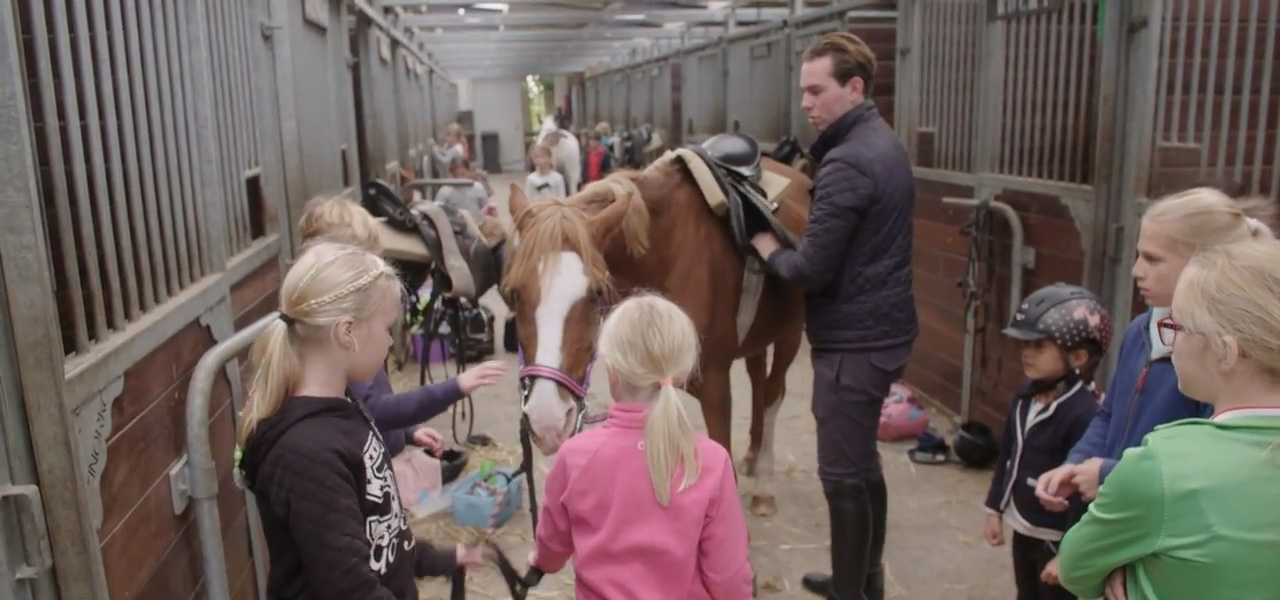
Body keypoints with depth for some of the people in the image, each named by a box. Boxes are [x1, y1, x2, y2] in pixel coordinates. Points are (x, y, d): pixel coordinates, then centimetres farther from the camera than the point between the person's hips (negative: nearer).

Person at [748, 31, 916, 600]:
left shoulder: (846, 163, -22)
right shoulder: (884, 145, 10)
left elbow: (812, 270, -23)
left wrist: (770, 250, -5)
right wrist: (802, 219, 9)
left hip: (854, 339, -10)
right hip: (882, 328, 11)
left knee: (842, 473, 2)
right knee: (862, 461, 21)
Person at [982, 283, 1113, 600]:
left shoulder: (1084, 412, -26)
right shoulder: (1026, 395, -1)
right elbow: (1007, 455, 10)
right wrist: (996, 509, 13)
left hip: (1058, 539, -8)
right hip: (1023, 529, 8)